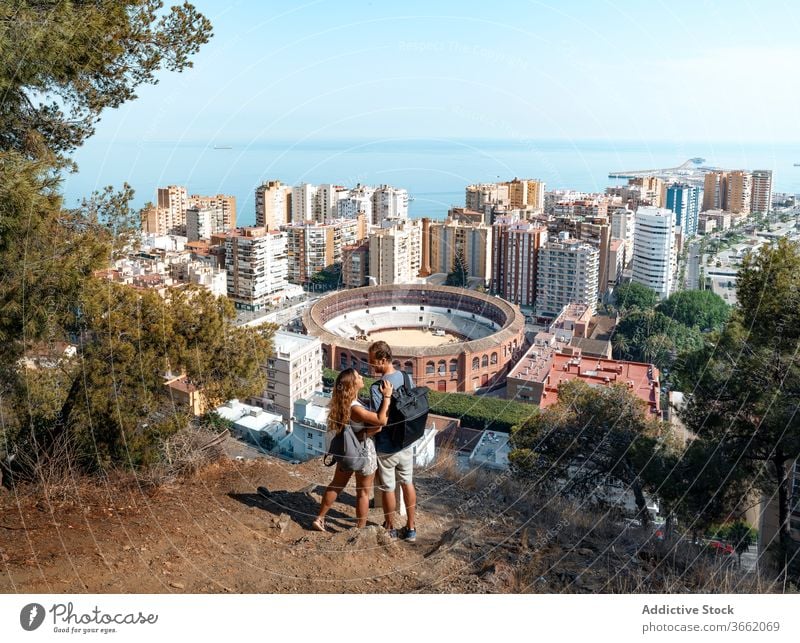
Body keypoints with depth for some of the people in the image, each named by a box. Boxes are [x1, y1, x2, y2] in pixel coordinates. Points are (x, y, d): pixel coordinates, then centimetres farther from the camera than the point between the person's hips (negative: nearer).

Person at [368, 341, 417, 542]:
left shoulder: (377, 388, -25)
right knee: (408, 483, 18)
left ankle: (390, 529, 28)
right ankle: (411, 528, 28)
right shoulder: (407, 378, -4)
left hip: (386, 447, -6)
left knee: (388, 489, 12)